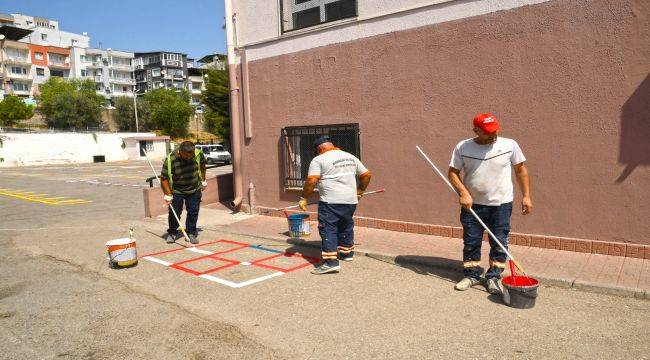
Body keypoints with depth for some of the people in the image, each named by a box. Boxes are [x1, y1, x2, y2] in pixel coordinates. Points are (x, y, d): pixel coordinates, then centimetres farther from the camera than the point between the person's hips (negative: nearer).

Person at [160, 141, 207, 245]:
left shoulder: (198, 154, -14)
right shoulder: (170, 159, -24)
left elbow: (202, 164, 10)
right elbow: (164, 178, -17)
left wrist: (203, 180, 13)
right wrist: (168, 195, -19)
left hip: (194, 190, 3)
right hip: (176, 191, -2)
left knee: (193, 212, 3)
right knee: (174, 213, 2)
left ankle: (191, 233, 15)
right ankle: (172, 233, 22)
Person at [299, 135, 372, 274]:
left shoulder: (319, 160, -3)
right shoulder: (351, 157, 15)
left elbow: (311, 180, -15)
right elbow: (366, 175, 17)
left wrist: (304, 198, -6)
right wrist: (360, 190, 30)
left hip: (330, 202, -6)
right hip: (351, 200, 7)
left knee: (328, 230, -3)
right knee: (346, 226, 22)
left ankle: (331, 262, -9)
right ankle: (347, 253, 35)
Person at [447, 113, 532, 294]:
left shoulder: (510, 145, -3)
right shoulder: (463, 147, -4)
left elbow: (521, 170, 6)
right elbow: (453, 173, 0)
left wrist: (526, 196, 2)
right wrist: (464, 193, -13)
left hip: (501, 204, 0)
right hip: (472, 204, 0)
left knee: (499, 243, 6)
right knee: (470, 242, 8)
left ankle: (493, 277, 22)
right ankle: (471, 275, 25)